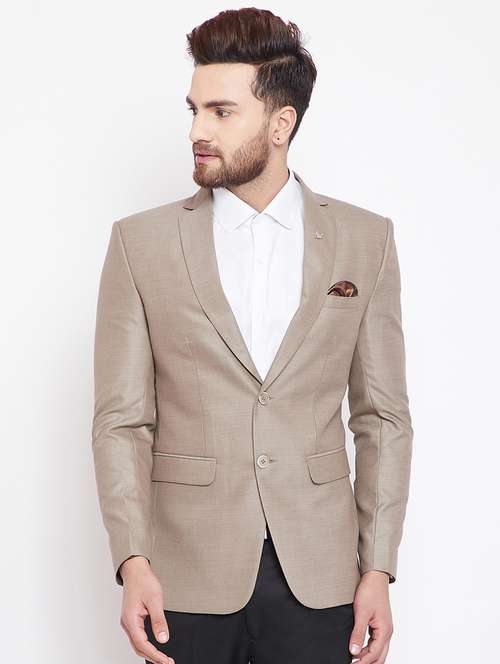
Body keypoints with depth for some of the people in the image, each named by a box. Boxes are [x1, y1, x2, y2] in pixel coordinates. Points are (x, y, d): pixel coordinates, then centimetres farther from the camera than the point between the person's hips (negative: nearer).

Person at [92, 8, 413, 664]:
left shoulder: (366, 240, 4)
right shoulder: (140, 242, 1)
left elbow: (383, 417, 5)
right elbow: (121, 420, 0)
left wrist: (378, 568, -1)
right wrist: (133, 561, -10)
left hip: (318, 578, 1)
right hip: (188, 582, 0)